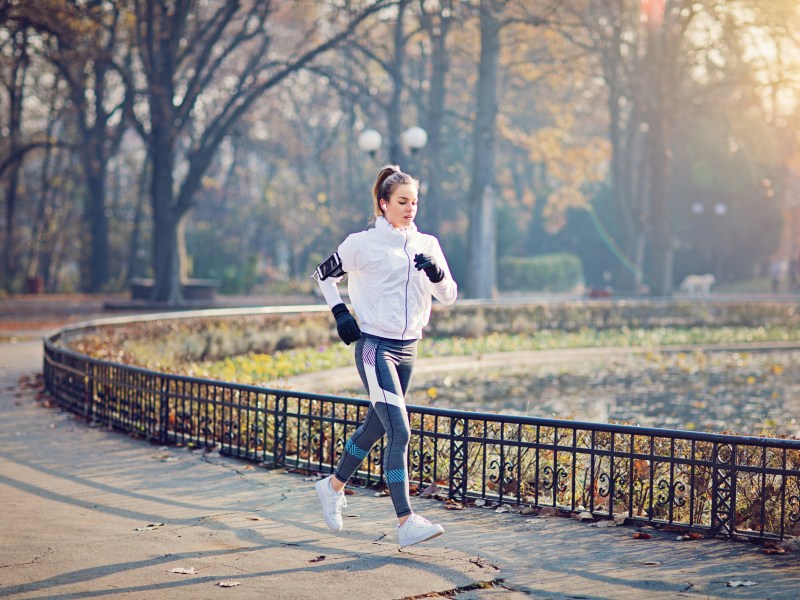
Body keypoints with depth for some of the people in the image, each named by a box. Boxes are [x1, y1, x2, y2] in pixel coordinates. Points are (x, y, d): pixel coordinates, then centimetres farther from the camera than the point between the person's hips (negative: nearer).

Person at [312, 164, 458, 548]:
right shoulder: (363, 243, -6)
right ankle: (406, 524, -16)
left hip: (407, 350, 6)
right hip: (375, 347, -6)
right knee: (399, 431, -16)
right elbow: (323, 275, 7)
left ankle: (334, 486, 41)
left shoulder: (427, 244, 8)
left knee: (376, 426, 18)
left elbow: (448, 296, 6)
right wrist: (340, 313, -3)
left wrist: (436, 273, -14)